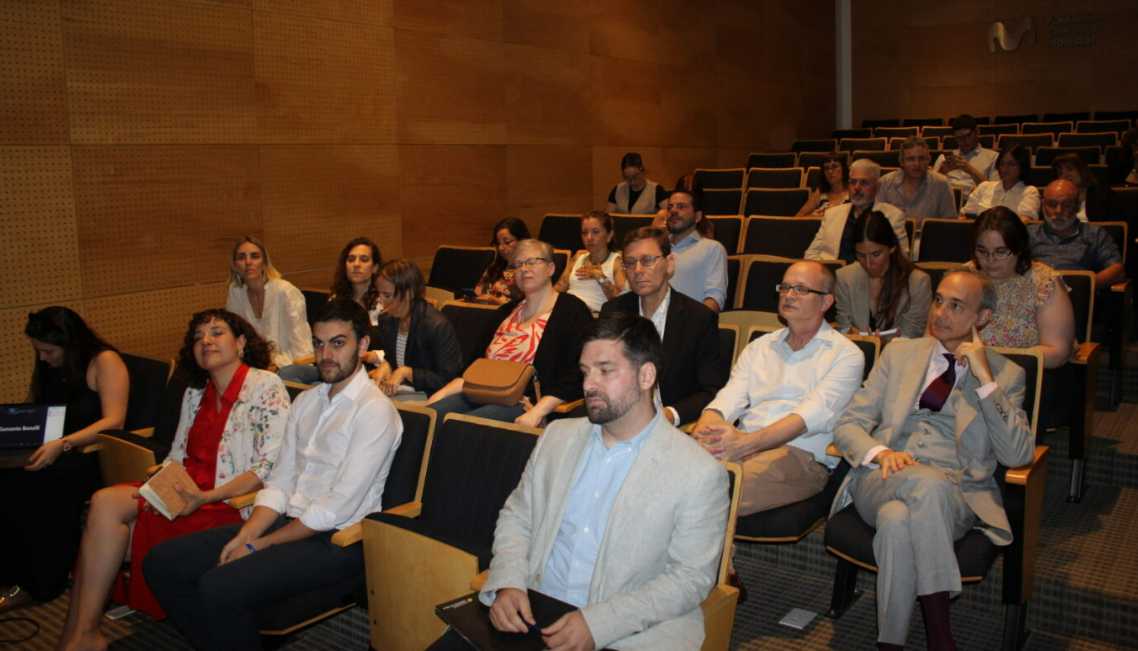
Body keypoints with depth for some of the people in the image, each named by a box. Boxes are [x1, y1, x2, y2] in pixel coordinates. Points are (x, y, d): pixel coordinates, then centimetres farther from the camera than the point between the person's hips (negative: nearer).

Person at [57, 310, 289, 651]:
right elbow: (178, 454, 19)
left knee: (109, 505, -20)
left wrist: (205, 497, -21)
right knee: (105, 502, -19)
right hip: (189, 492, 7)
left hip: (232, 504, -7)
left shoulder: (266, 386, -6)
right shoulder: (195, 393, 18)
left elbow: (272, 466, -14)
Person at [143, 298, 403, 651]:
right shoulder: (306, 400, 13)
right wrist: (244, 536, -6)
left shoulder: (374, 411, -15)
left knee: (219, 587, -26)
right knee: (161, 563, 2)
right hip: (289, 521, 9)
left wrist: (259, 545, -13)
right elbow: (279, 482, 11)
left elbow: (337, 508, -18)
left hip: (336, 541, -8)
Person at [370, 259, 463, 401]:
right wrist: (384, 366, 0)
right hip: (395, 391, 7)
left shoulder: (438, 326, -15)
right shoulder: (387, 322, 8)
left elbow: (447, 380, -14)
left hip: (426, 395, -7)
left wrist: (406, 372, -18)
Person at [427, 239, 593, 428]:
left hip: (523, 404, -7)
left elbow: (573, 379, -11)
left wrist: (536, 413, -23)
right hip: (481, 395, 7)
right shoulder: (507, 311, 24)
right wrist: (441, 394, 7)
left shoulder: (572, 311, 1)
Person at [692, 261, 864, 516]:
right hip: (742, 448, 4)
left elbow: (816, 412, -10)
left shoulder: (845, 354, 7)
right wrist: (704, 428, -17)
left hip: (802, 456, -4)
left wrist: (748, 442, -26)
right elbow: (729, 399, 9)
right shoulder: (758, 348, 23)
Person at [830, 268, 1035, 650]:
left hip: (955, 497, -1)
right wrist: (881, 453, -13)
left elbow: (1017, 456, -4)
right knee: (927, 481, -35)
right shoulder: (899, 354, 17)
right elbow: (848, 425, 10)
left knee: (898, 520, -37)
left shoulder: (1005, 375, 12)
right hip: (883, 484, 1)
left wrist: (985, 379, -8)